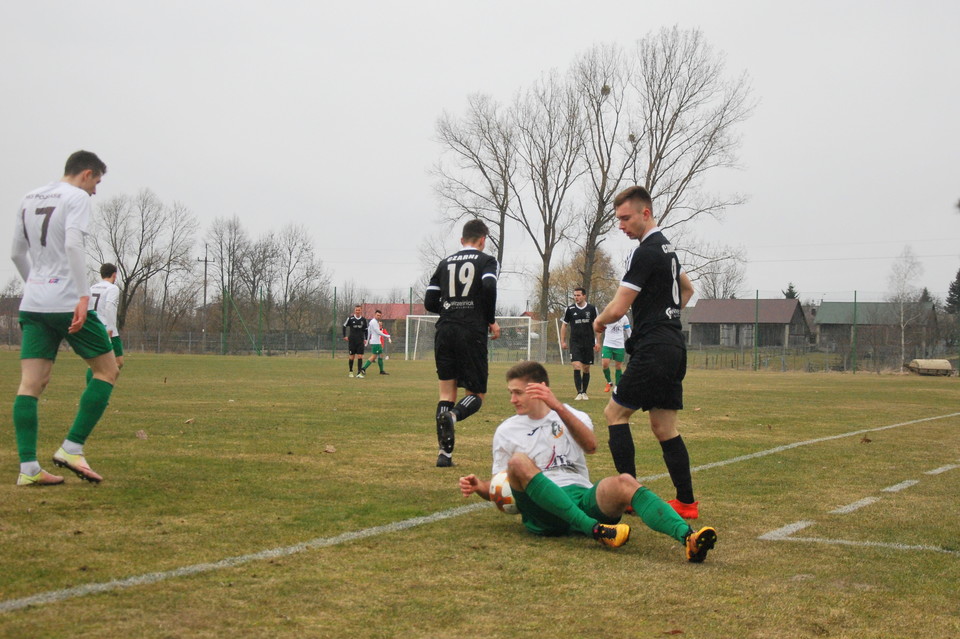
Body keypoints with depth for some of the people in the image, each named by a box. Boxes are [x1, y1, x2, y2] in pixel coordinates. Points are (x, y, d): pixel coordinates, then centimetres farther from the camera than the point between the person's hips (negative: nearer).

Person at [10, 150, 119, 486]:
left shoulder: (29, 199, 18)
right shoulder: (77, 197, -4)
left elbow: (16, 254, 23)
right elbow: (73, 245, -19)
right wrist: (83, 296, -22)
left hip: (32, 304, 7)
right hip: (67, 302, -7)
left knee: (31, 383, 1)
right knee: (107, 370, 5)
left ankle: (28, 468, -5)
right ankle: (72, 449, -3)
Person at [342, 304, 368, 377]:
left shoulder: (363, 319, 4)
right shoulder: (350, 318, -4)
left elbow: (365, 330, 16)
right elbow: (344, 326, 7)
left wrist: (365, 339, 11)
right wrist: (345, 336, 2)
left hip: (360, 341, 2)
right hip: (352, 340, -2)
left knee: (360, 356, -6)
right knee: (351, 356, 3)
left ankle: (359, 372, -5)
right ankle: (351, 372, 17)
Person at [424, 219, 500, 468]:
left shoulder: (445, 263, 15)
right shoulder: (486, 260, 4)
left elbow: (429, 302, 11)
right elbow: (489, 287, -16)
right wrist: (491, 321, -4)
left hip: (445, 331, 4)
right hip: (472, 332, -4)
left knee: (447, 393, 7)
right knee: (476, 394, 5)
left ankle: (445, 453, -1)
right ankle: (452, 416, -27)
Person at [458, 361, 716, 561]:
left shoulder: (573, 416, 17)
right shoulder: (506, 431, 20)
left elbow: (590, 446, -7)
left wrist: (559, 408, -19)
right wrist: (480, 487, -3)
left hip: (583, 497, 0)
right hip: (543, 509, 0)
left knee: (623, 483, -31)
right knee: (518, 462, -30)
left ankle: (688, 537, -52)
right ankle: (595, 529, -41)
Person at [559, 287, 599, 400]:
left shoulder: (592, 309, 1)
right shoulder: (570, 309, 2)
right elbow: (564, 325, 10)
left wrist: (597, 342, 0)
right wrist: (562, 341, 5)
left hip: (588, 343, 1)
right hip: (575, 343, -1)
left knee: (586, 368, 6)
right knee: (576, 366, -15)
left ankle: (584, 392, 19)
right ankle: (579, 393, -16)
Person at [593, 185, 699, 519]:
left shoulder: (646, 252, -14)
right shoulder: (667, 248, 17)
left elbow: (618, 308, -17)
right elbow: (688, 290, 34)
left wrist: (599, 321, 4)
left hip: (654, 349, -10)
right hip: (674, 346, 10)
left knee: (615, 412, -1)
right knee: (664, 427, 10)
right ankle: (687, 502, 10)